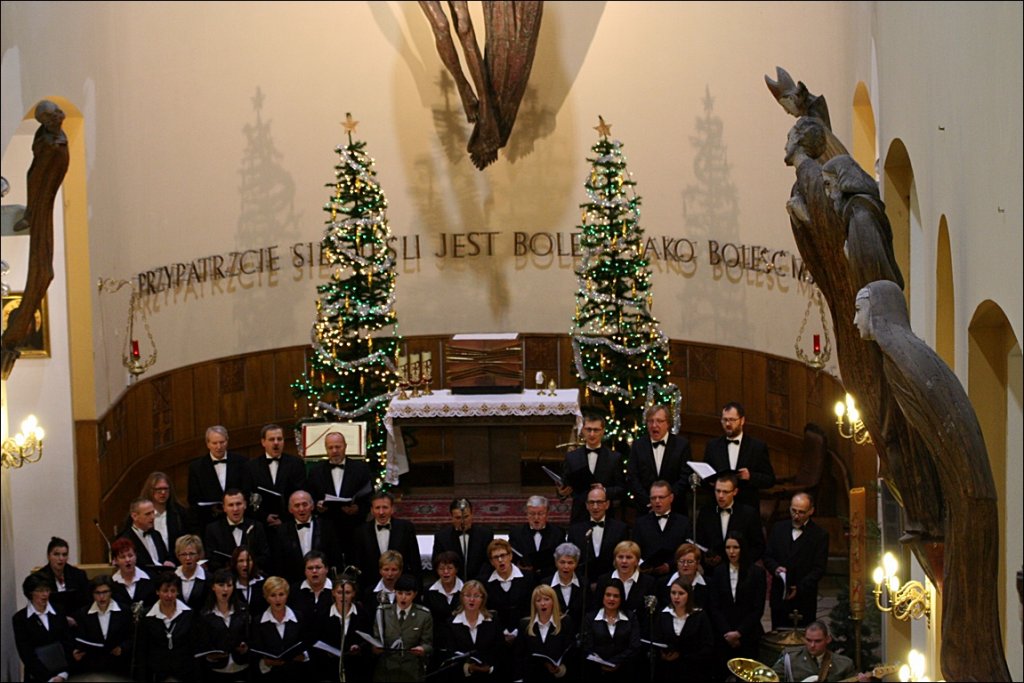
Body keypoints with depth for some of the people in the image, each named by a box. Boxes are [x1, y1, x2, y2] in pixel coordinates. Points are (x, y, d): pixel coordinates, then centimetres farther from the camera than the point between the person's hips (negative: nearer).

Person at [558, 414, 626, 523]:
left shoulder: (614, 458, 4)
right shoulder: (571, 457, 8)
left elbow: (621, 489, 2)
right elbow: (564, 485, 9)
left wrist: (605, 491, -15)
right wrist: (562, 492, -13)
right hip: (579, 517, 1)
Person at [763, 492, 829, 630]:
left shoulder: (820, 535, -2)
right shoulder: (779, 528, 9)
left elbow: (819, 568, -5)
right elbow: (767, 556, 12)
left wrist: (800, 588, -16)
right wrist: (775, 568, -11)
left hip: (804, 599, -3)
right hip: (779, 596, 3)